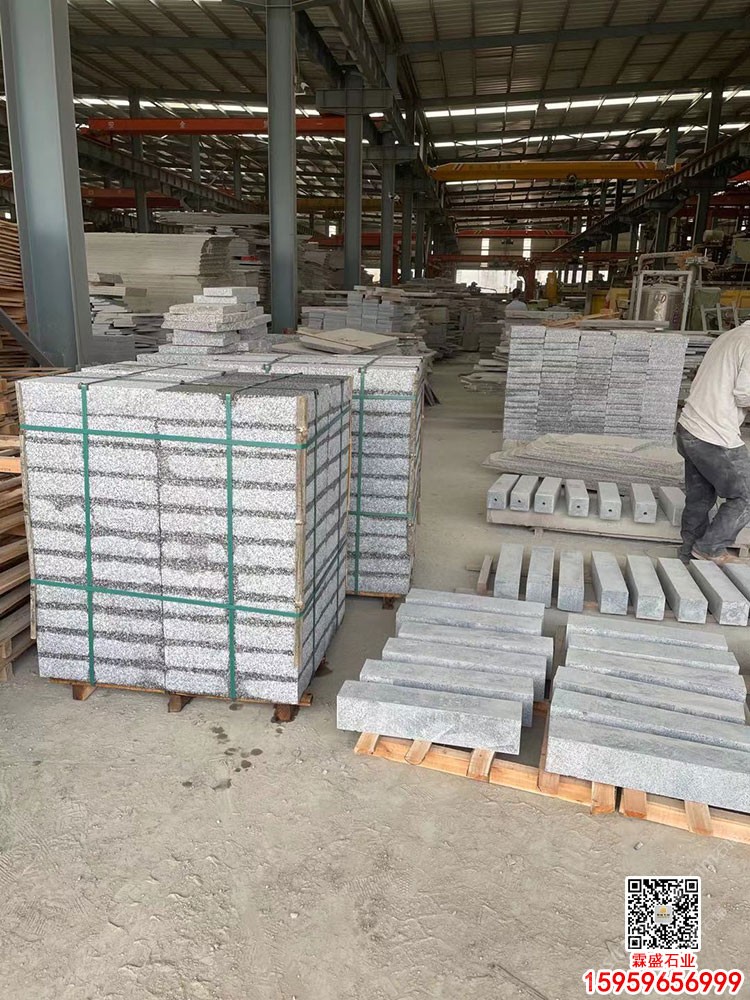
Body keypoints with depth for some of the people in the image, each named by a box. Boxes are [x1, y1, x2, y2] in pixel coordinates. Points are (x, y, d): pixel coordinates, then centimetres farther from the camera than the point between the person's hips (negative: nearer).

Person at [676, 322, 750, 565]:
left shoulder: (729, 336, 16)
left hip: (689, 428, 9)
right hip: (716, 439, -9)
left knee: (699, 499, 17)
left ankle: (691, 553, 24)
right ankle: (710, 548, 14)